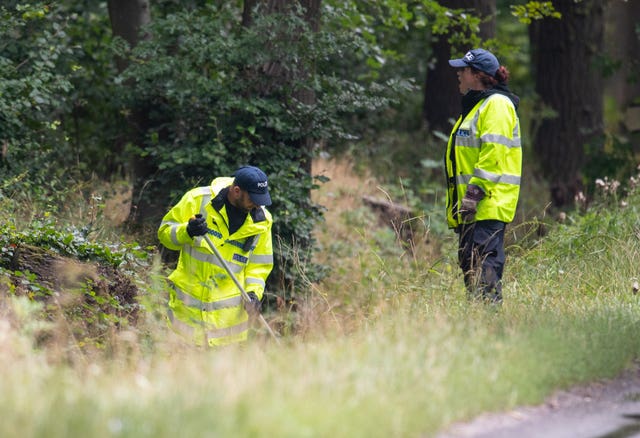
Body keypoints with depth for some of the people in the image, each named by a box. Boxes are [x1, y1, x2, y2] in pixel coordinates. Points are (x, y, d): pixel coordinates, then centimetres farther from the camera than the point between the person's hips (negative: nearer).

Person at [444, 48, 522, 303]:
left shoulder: (496, 105, -8)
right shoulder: (475, 106, 25)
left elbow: (494, 154, -19)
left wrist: (475, 192, -24)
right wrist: (462, 199, 24)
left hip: (489, 205, -11)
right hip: (471, 206, 11)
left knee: (484, 265, -18)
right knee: (469, 263, 9)